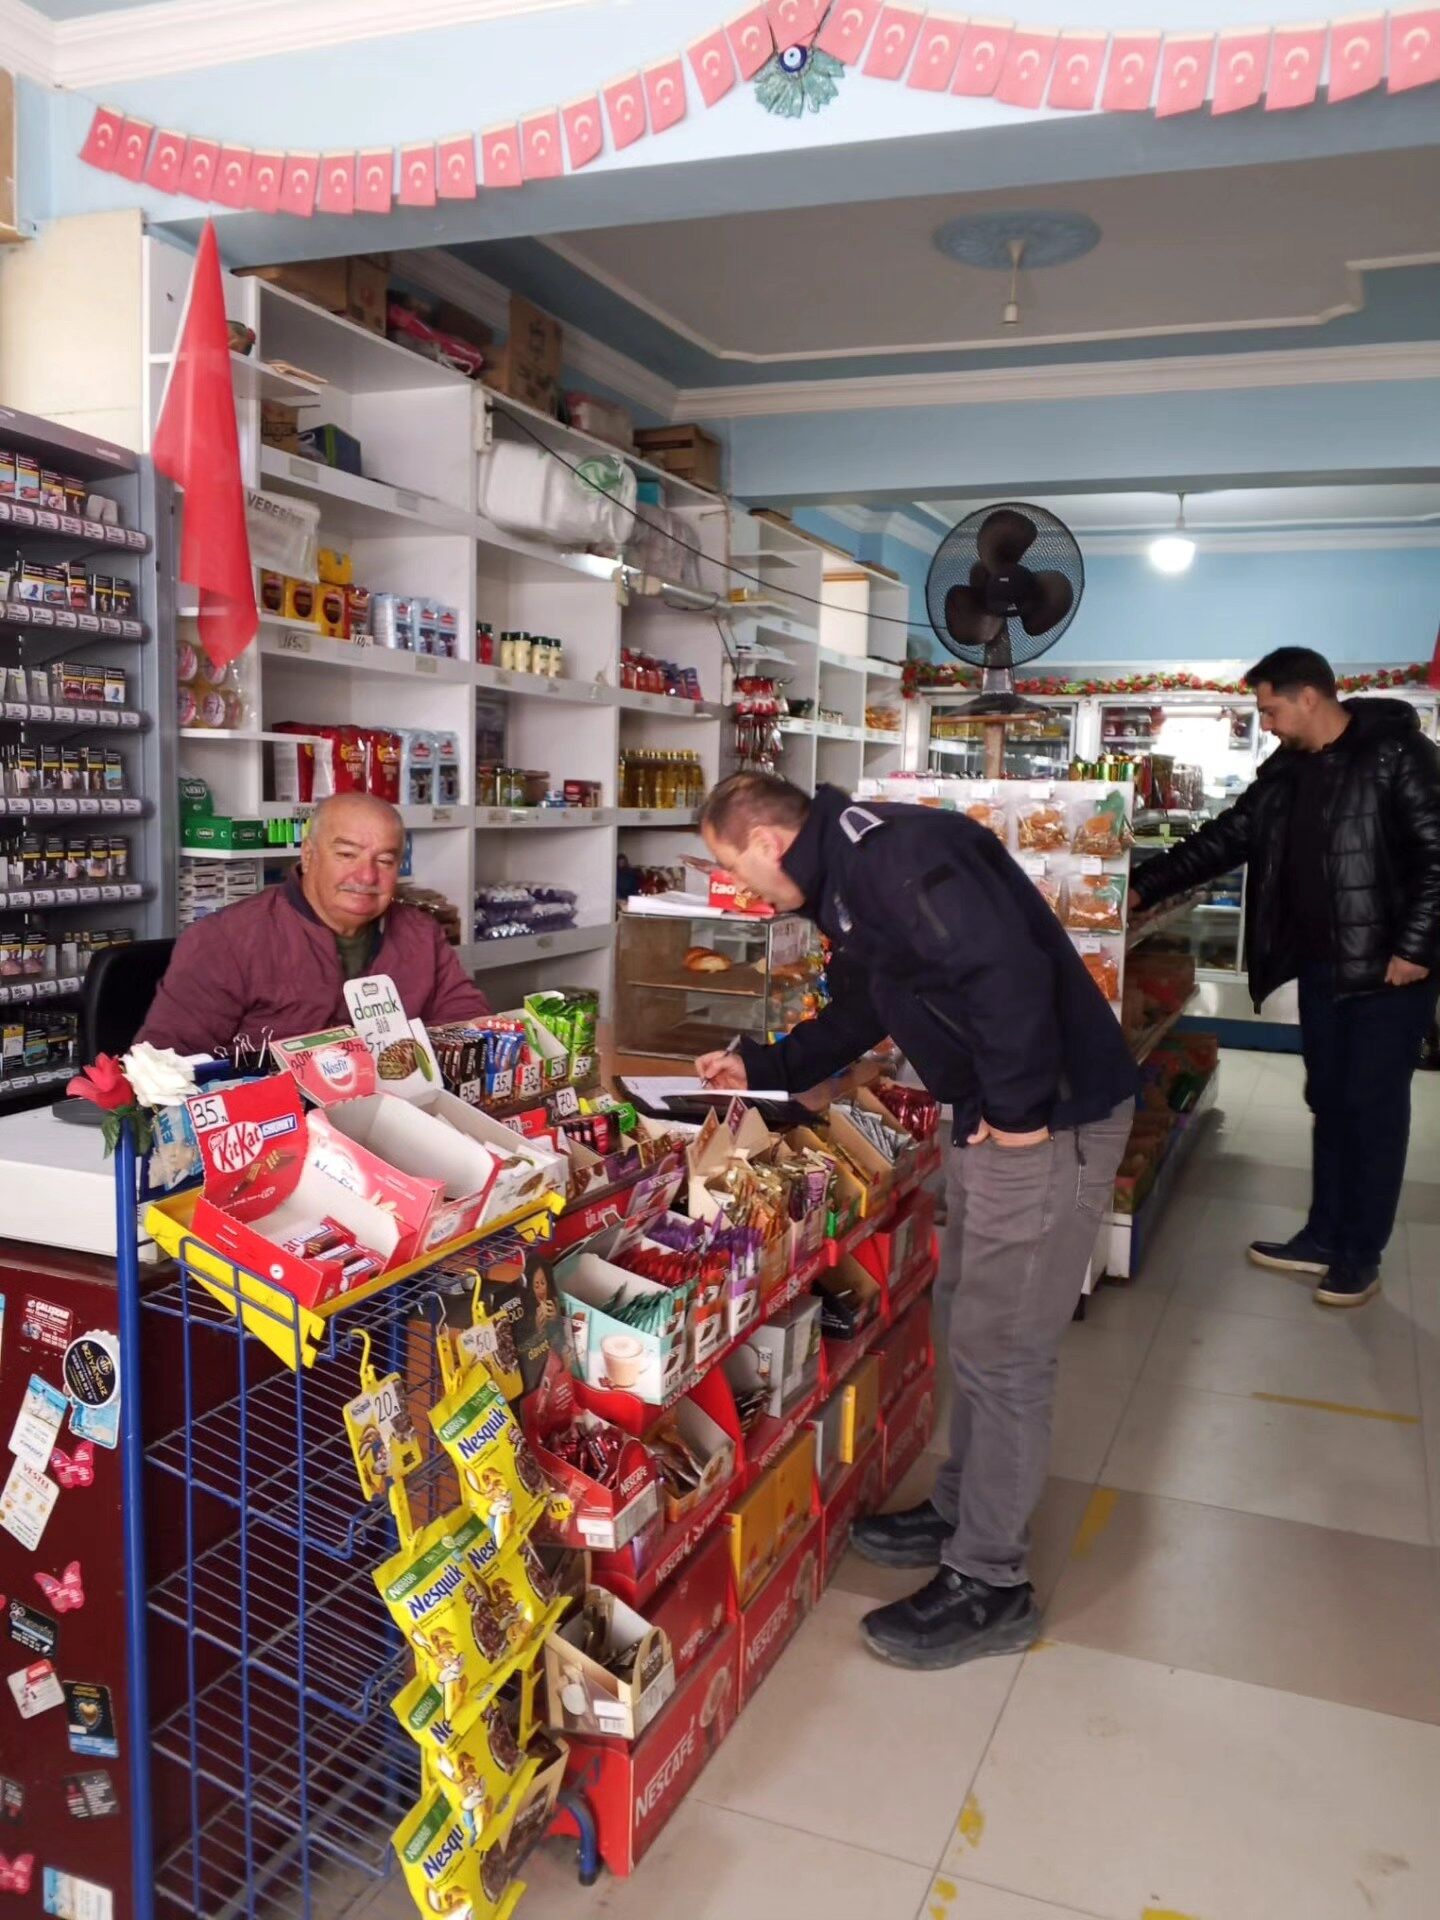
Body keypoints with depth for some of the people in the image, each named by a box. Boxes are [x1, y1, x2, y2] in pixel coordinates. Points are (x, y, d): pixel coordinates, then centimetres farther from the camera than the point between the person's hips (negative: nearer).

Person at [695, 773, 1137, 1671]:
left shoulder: (890, 852, -22)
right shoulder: (848, 876, 12)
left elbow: (1008, 969, -33)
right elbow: (858, 1013, 26)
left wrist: (1017, 1110, -24)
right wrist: (760, 1069, 25)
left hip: (1049, 1116, -11)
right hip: (992, 1110, 11)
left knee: (1001, 1350, 0)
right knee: (977, 1324, 21)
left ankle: (989, 1585, 16)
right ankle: (962, 1514, 38)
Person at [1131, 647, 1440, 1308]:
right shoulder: (1286, 771, 9)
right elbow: (1224, 839, 12)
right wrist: (1143, 888, 7)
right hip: (1321, 966, 7)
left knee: (1374, 1110, 2)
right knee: (1330, 1103, 14)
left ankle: (1360, 1256, 14)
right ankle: (1323, 1238, 26)